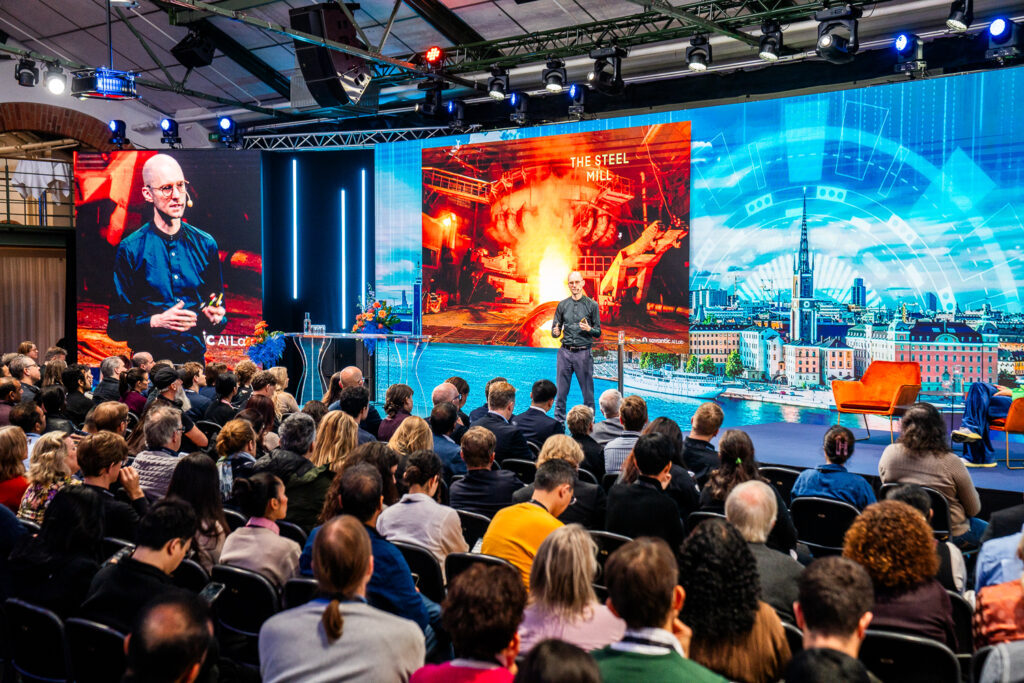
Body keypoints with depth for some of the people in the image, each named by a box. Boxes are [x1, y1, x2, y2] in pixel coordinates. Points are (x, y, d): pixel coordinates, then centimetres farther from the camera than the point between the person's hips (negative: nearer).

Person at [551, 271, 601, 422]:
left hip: (583, 353, -2)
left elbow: (598, 333, 4)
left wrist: (589, 329, -16)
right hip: (564, 352, 2)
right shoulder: (562, 305, 10)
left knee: (588, 392, 0)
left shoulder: (592, 305, 3)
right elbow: (555, 329, 12)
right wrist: (555, 332, -11)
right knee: (561, 392, 3)